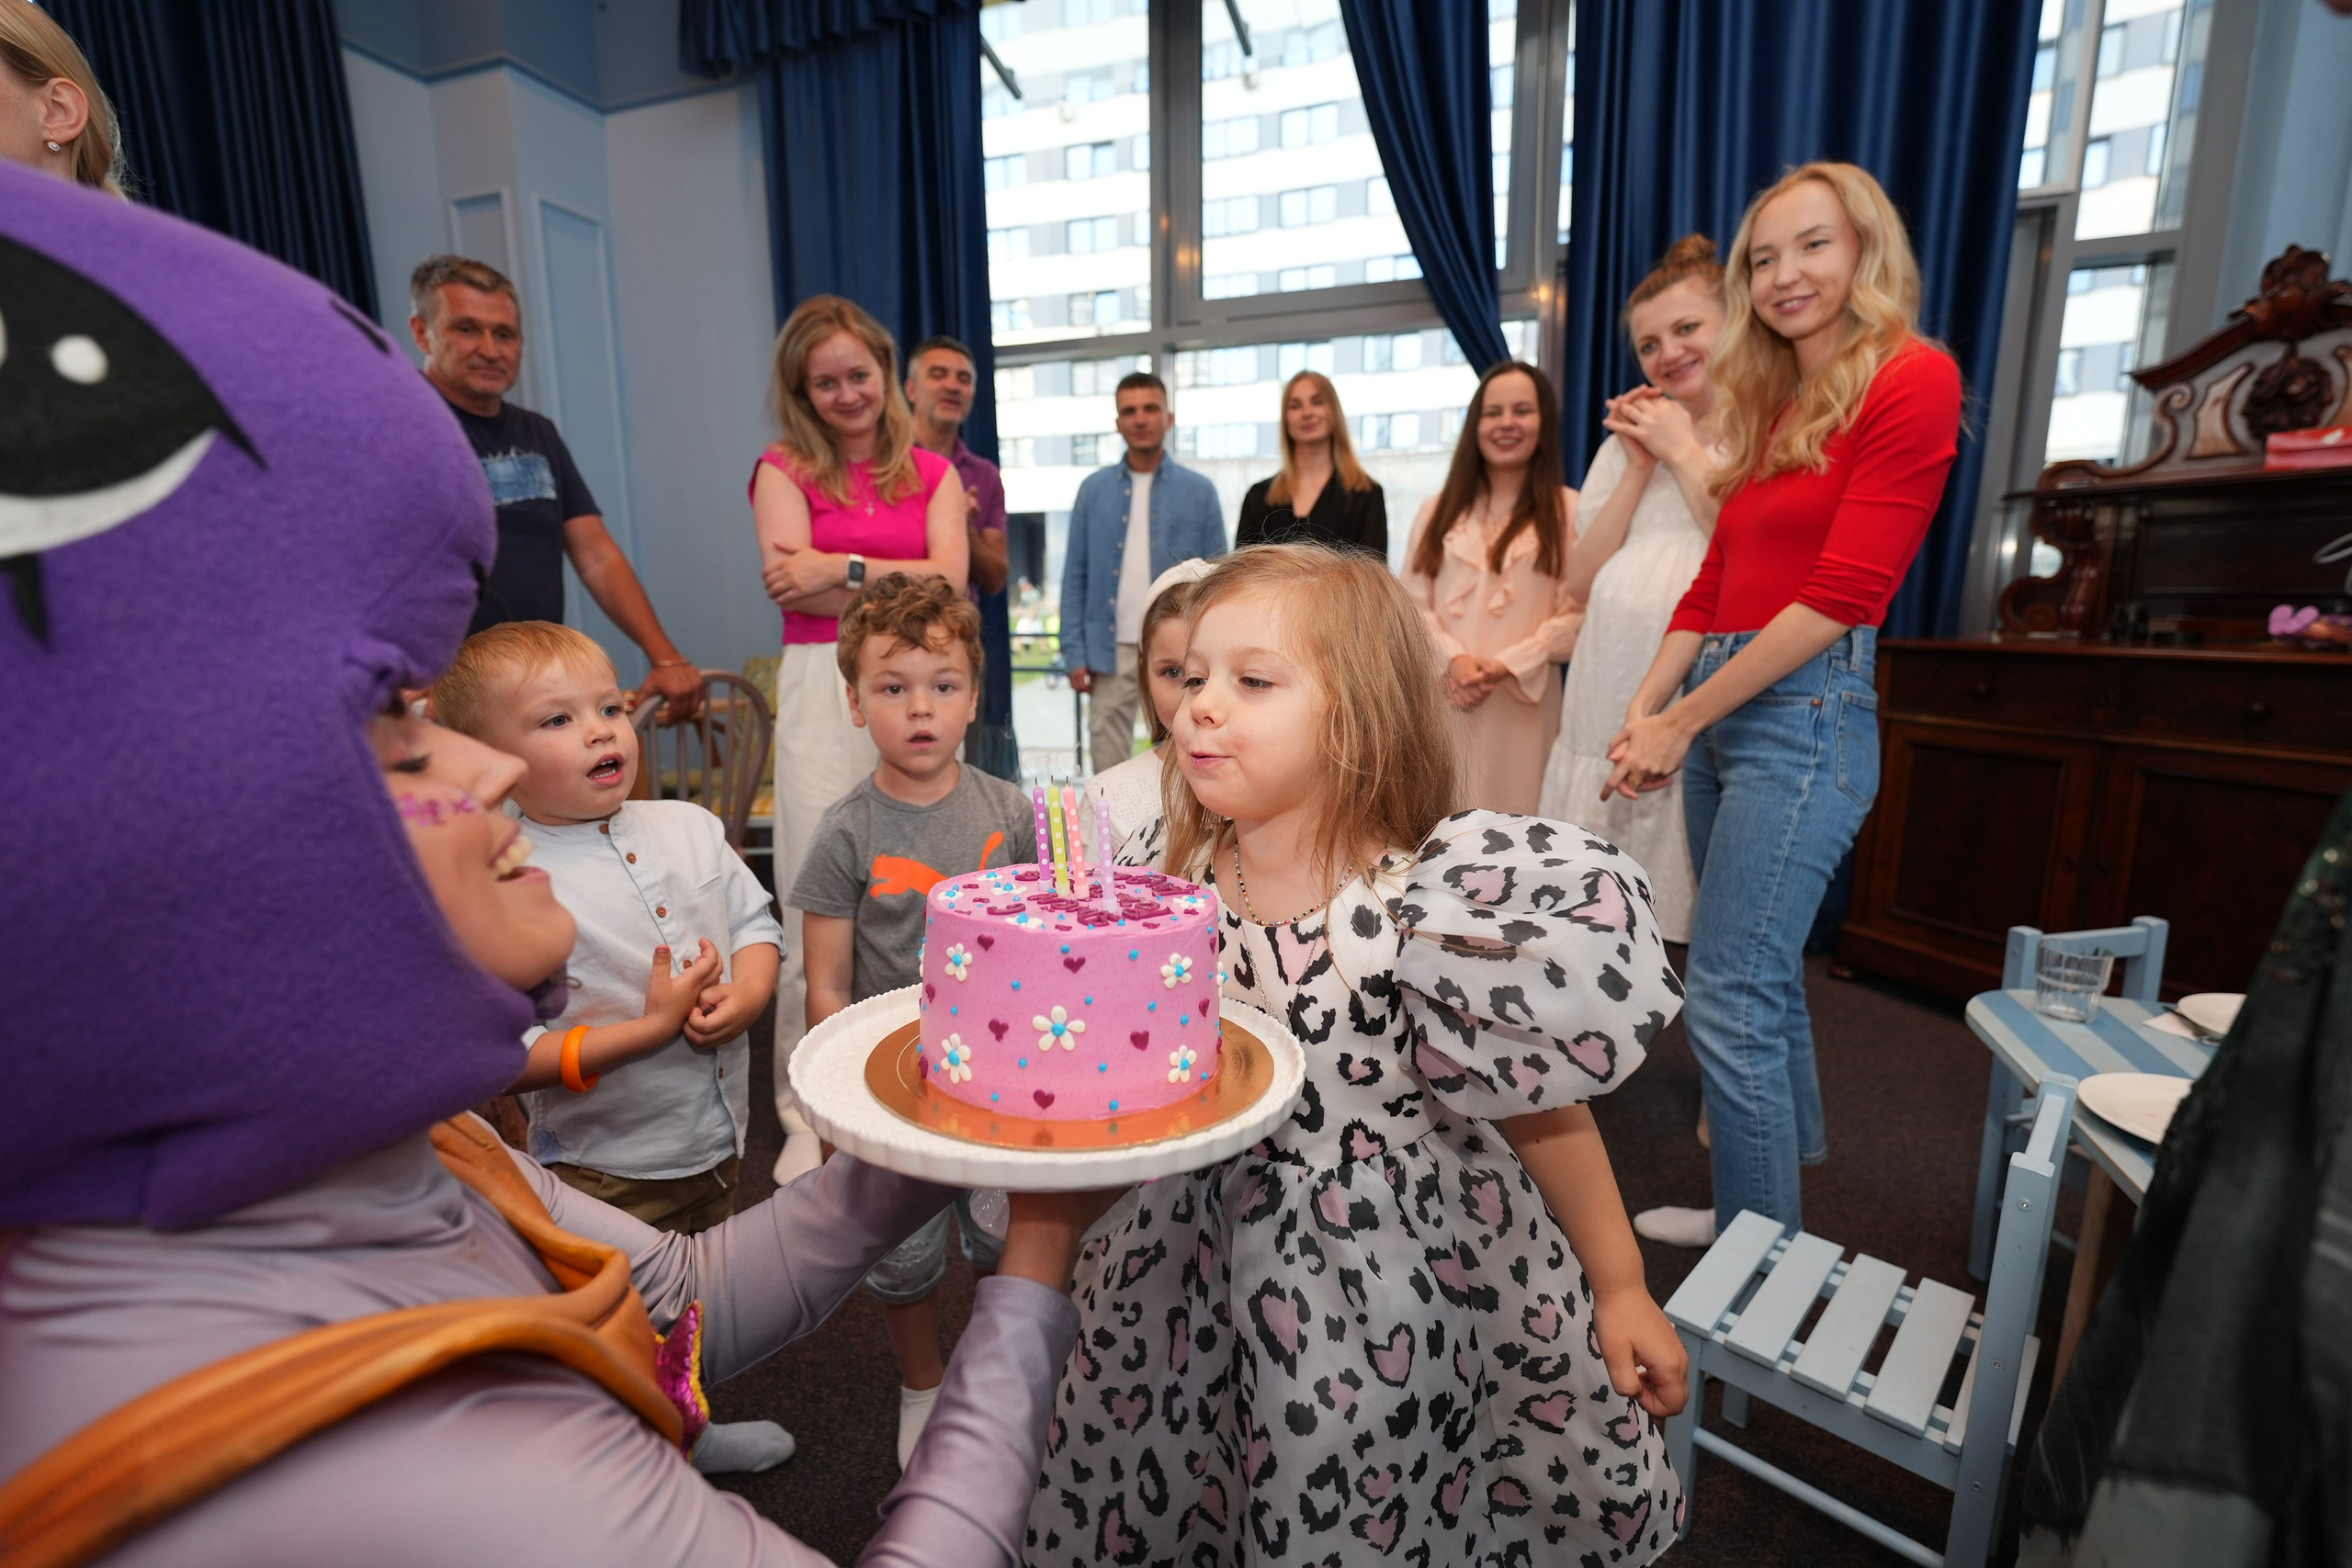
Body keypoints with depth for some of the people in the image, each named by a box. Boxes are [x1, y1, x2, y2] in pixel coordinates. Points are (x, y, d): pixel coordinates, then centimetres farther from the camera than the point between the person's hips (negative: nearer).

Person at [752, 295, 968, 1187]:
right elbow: (791, 585, -6)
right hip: (822, 690, -1)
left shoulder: (932, 473, 15)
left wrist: (841, 567, -6)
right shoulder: (783, 470, 10)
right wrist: (904, 581, -4)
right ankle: (807, 1110, 14)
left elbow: (949, 579, 0)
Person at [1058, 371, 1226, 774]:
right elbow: (1075, 577, 5)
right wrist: (1075, 651, -3)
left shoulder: (1199, 491, 3)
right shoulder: (1093, 489, 5)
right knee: (1108, 765, 8)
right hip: (1110, 651, 1)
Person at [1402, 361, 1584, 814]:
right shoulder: (1439, 510, 16)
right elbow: (1413, 603, 7)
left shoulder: (1569, 510, 5)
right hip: (1440, 697, 2)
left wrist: (1509, 664, -15)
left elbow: (1577, 613, -3)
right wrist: (1453, 658, -10)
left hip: (1522, 701, -2)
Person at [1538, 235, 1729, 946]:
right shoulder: (1624, 445, 20)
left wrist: (1685, 453, -4)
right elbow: (1582, 582, 11)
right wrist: (1640, 468, 4)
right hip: (1606, 703, 5)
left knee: (1694, 926, -2)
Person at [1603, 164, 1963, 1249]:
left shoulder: (1910, 377, -6)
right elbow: (1714, 580, 13)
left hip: (1804, 713, -8)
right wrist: (1645, 710, 1)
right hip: (1717, 710, 8)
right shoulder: (1767, 406, 17)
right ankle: (1794, 1143, 41)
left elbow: (1843, 593, -15)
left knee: (1728, 1001, -8)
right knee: (1764, 967, 20)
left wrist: (1679, 723, -13)